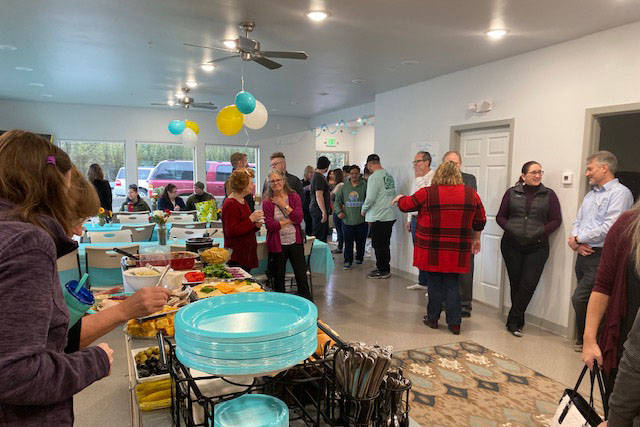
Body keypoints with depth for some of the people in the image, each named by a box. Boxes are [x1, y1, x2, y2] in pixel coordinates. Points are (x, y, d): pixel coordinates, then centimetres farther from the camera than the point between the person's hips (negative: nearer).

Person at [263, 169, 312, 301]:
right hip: (277, 244, -1)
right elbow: (269, 225, -14)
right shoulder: (267, 202, -3)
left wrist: (284, 205, -12)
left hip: (295, 242, 1)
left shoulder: (294, 197, 2)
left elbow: (299, 218, -11)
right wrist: (290, 221, -11)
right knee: (278, 278, 12)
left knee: (301, 275, 6)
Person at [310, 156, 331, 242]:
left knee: (324, 233, 17)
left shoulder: (316, 175, 14)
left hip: (315, 209, 10)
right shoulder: (319, 177, -18)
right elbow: (319, 196, -24)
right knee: (319, 235, -6)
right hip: (319, 210, -10)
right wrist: (324, 212, -25)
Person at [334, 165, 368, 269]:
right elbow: (337, 200, 13)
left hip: (361, 220, -1)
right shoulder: (344, 187, 7)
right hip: (347, 220, 1)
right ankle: (348, 261, 9)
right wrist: (339, 211, 0)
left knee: (361, 242, 9)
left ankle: (359, 258, 28)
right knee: (348, 242, 0)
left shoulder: (364, 186, 0)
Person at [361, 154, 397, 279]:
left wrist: (363, 210, -1)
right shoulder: (389, 176, 9)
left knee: (379, 245, 3)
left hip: (378, 217, -8)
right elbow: (393, 195, 14)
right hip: (390, 215, 8)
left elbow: (370, 198, -17)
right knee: (385, 244, 17)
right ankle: (385, 269, 26)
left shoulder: (374, 177, -15)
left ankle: (382, 270, 10)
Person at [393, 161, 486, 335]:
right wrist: (476, 239, 24)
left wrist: (400, 198, 26)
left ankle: (433, 318, 22)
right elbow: (480, 221, 10)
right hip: (457, 252, 2)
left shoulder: (427, 193, -9)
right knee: (452, 284, 11)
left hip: (432, 251, -2)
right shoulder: (471, 194, 2)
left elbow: (406, 205, 4)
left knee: (434, 283, 9)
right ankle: (454, 322, 13)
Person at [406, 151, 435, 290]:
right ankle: (422, 282, 24)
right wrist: (409, 219, 21)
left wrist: (419, 178, -16)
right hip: (415, 219, 8)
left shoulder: (434, 177, -10)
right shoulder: (417, 179, 19)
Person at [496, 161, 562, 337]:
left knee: (528, 284, -7)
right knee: (515, 283, 7)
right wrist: (509, 229, -9)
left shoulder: (549, 195, 5)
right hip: (511, 245, 1)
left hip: (537, 247, -1)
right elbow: (500, 216, 8)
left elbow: (556, 220, 4)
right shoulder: (512, 193, 6)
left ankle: (513, 321, 4)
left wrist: (541, 233, -10)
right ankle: (518, 321, 20)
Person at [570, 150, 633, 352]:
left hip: (601, 257, -8)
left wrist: (577, 239, -10)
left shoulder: (620, 193, -10)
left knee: (580, 299, -10)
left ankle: (584, 340, 9)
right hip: (583, 255, 8)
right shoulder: (590, 194, 17)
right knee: (587, 299, 13)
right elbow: (578, 222, 17)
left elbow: (609, 228, -20)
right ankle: (584, 339, 24)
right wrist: (575, 242, -3)